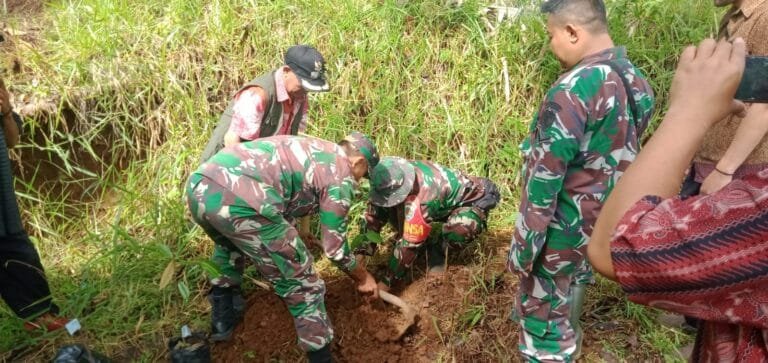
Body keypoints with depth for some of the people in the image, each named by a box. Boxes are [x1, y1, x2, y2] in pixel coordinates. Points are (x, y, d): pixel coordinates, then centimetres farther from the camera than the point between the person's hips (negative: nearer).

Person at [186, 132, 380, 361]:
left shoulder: (311, 149, 33)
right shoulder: (340, 175, 11)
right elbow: (334, 247, 14)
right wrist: (364, 278, 32)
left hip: (199, 186, 9)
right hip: (239, 202, -9)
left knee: (230, 245, 41)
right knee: (302, 286, 9)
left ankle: (222, 322, 48)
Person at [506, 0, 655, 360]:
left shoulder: (573, 90, -26)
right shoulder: (636, 81, 1)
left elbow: (545, 177, -24)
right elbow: (621, 154, 10)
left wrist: (525, 241, -17)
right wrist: (610, 207, 21)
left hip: (565, 223, -9)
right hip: (606, 217, 9)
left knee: (543, 305, 7)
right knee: (572, 285, 28)